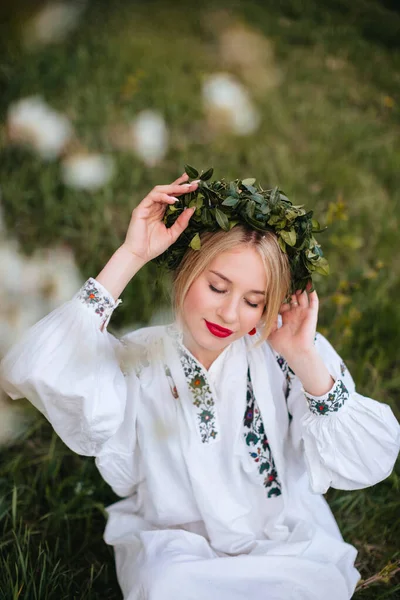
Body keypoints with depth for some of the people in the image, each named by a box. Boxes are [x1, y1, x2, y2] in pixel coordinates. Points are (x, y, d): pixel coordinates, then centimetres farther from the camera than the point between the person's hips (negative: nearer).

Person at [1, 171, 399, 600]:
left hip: (290, 544, 1)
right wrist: (130, 257, -24)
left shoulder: (279, 351, -5)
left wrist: (306, 360, -20)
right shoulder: (137, 363, -8)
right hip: (174, 546, -1)